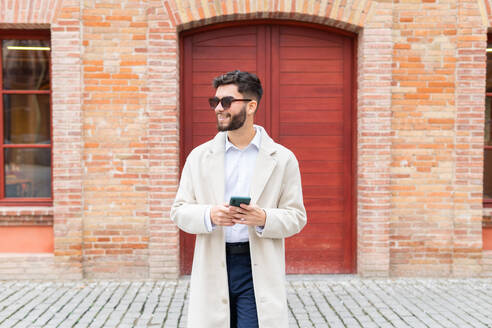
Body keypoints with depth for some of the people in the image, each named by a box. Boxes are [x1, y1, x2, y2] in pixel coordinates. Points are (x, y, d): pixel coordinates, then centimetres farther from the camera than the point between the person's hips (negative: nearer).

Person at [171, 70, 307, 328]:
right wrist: (209, 215, -14)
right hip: (211, 270, 2)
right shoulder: (199, 157, 9)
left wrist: (264, 219, -17)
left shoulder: (283, 159, 3)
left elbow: (296, 217, 3)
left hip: (258, 271, -1)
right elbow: (179, 211, 7)